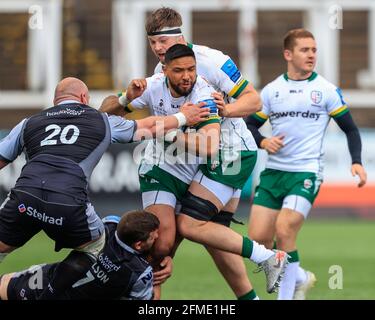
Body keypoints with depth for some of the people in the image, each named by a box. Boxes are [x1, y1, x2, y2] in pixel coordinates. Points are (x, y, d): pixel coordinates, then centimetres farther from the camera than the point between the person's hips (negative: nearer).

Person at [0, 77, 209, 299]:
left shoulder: (29, 123, 25)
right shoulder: (101, 121, 23)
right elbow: (150, 126, 36)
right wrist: (183, 118, 52)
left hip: (24, 198, 1)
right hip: (68, 204, -1)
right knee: (94, 245, 27)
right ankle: (48, 296, 18)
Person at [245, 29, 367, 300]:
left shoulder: (326, 90, 1)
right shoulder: (272, 90, 8)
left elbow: (350, 128, 6)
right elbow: (250, 125, 16)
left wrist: (356, 162, -9)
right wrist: (263, 142, -6)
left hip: (306, 172, -4)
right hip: (274, 171, 4)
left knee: (284, 231, -20)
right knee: (258, 238, -3)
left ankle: (286, 295, -6)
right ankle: (300, 278, 21)